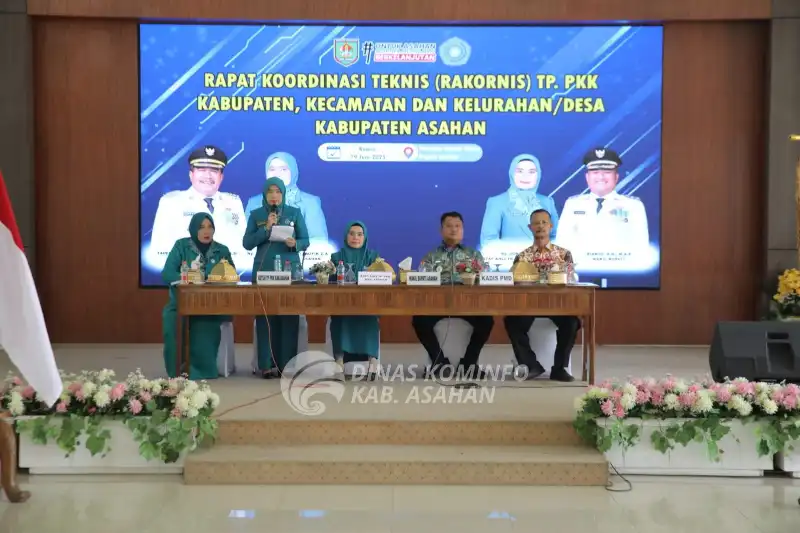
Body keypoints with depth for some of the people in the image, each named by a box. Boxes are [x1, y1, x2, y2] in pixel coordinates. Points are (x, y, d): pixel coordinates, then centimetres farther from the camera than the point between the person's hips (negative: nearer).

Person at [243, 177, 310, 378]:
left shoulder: (295, 213, 6)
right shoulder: (256, 215, 7)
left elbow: (305, 241, 5)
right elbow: (247, 243, 0)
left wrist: (295, 244, -16)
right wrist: (266, 229, -11)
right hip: (263, 271, 0)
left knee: (289, 317, -5)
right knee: (265, 317, -5)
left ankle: (286, 364, 0)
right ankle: (267, 365, -1)